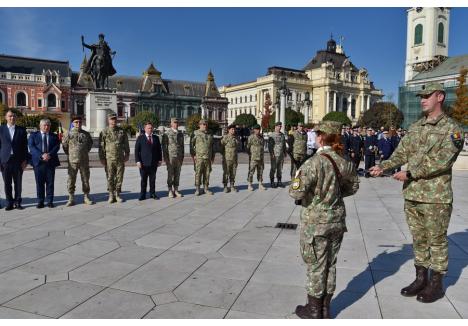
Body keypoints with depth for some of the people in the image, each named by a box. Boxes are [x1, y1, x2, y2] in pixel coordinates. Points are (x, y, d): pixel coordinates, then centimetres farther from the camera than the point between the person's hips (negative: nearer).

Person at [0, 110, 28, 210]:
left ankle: (17, 202, 14)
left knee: (18, 183, 5)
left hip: (18, 160, 0)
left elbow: (25, 146, 6)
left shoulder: (21, 130, 7)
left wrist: (25, 160, -1)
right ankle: (9, 203, 13)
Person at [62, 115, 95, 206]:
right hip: (72, 161, -2)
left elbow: (90, 143, 21)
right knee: (71, 180, 2)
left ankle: (86, 197, 17)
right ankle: (71, 198, 11)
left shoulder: (86, 134, 5)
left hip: (84, 161, 2)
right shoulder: (69, 133, -2)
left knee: (85, 179, 7)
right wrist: (69, 154, 11)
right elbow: (64, 145, 8)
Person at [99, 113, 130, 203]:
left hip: (120, 159, 2)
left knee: (119, 177, 5)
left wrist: (127, 155, 5)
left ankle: (117, 195, 16)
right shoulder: (104, 132, 2)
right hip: (109, 159, -2)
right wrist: (102, 158, -3)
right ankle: (111, 195, 13)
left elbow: (126, 145, 11)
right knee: (110, 178, 3)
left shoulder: (122, 131, 7)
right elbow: (101, 146, 1)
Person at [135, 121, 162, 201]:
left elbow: (159, 150, 14)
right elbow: (136, 150, -1)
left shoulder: (156, 138, 11)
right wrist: (138, 161, -10)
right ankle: (142, 195, 10)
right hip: (144, 163, -3)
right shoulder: (140, 138, 2)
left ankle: (152, 194, 18)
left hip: (154, 163, 3)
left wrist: (160, 159, 7)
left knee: (153, 179, 9)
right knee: (143, 180, 3)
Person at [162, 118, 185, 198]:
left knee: (177, 175, 7)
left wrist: (182, 157, 11)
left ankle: (176, 190, 14)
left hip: (179, 158, 5)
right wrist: (165, 158, -10)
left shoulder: (180, 133, 12)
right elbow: (164, 146, -5)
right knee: (170, 175, 0)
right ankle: (170, 191, 7)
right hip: (170, 157, -4)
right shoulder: (167, 133, -3)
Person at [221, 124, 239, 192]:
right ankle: (225, 186, 7)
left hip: (234, 159, 5)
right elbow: (221, 146, -4)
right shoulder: (225, 137, -8)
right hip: (227, 158, -5)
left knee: (233, 173, 9)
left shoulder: (236, 138, 9)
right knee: (226, 173, -1)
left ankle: (232, 186, 18)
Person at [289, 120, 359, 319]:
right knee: (330, 264, 17)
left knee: (316, 266, 9)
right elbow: (353, 187, 14)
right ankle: (325, 308, 32)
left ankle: (314, 310, 25)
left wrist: (296, 180, -5)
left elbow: (296, 192, -25)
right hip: (337, 220, 6)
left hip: (316, 222, -6)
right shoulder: (344, 162, -1)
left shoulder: (314, 163, -22)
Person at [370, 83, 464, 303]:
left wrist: (410, 174, -20)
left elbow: (442, 161, -17)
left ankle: (436, 284, 22)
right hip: (412, 194, 6)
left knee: (436, 241, 7)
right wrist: (383, 167, -8)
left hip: (436, 196, -5)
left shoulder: (452, 128, -6)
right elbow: (401, 154, 9)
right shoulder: (415, 128, 12)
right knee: (418, 239, 15)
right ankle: (421, 278, 29)